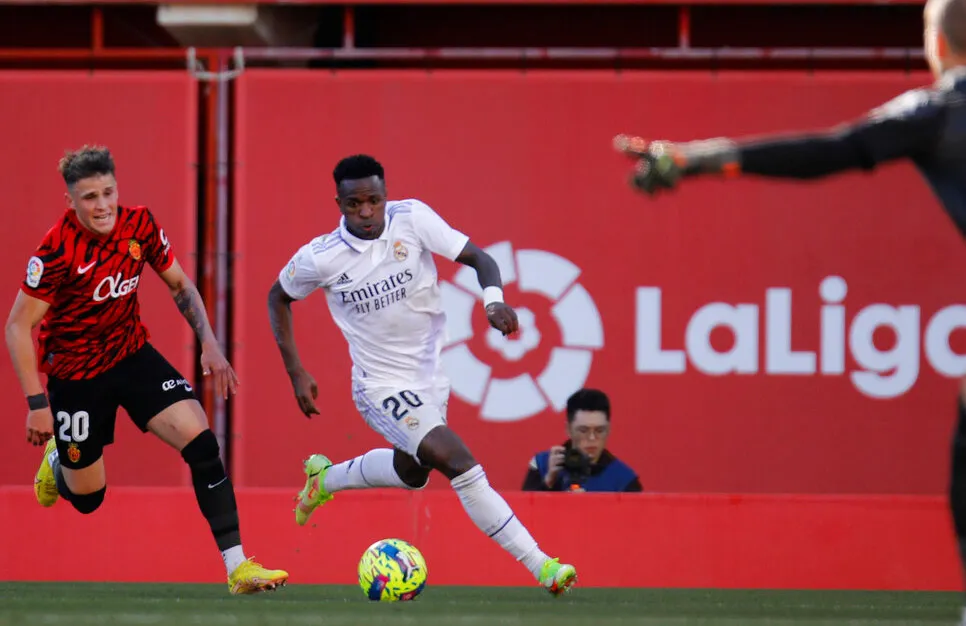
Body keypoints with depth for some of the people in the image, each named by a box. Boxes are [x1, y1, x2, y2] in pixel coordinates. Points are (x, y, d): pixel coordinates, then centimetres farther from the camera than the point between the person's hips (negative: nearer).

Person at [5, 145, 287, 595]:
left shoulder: (139, 224, -11)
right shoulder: (58, 249, -24)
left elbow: (179, 285, 6)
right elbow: (18, 326, -18)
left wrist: (209, 343, -6)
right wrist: (37, 404, -22)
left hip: (132, 354, 4)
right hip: (75, 372, -3)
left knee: (200, 440, -17)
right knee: (87, 498, 9)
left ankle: (237, 566, -16)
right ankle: (58, 458, 48)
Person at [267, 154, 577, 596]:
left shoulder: (412, 219, -14)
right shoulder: (320, 258, -16)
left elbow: (477, 257, -11)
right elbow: (279, 297, 3)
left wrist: (494, 301, -32)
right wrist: (296, 373, 0)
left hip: (430, 372, 5)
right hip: (382, 386, -5)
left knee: (412, 471, 27)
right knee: (459, 463, -21)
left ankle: (326, 478, 54)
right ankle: (540, 567, -20)